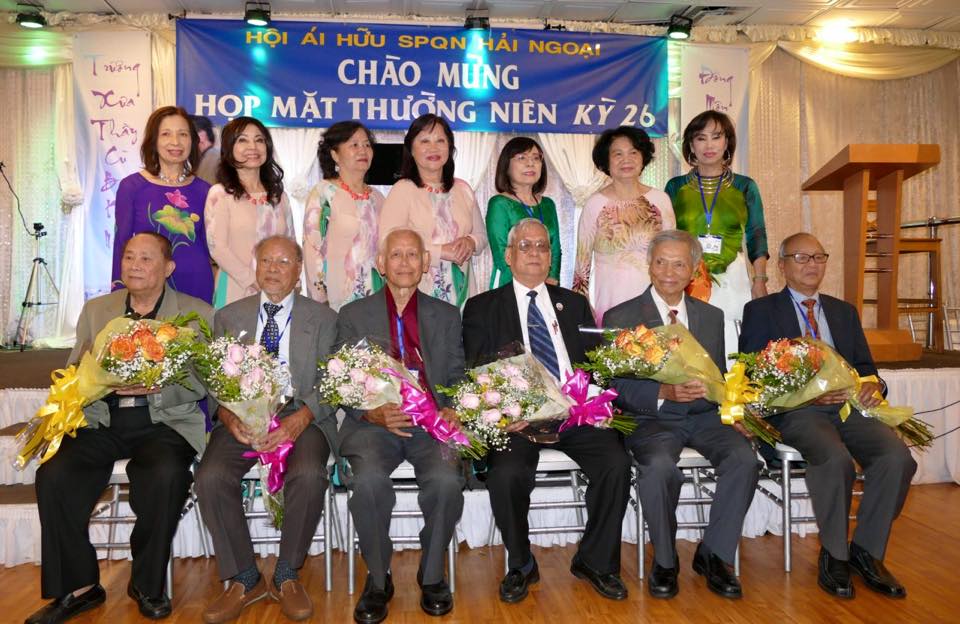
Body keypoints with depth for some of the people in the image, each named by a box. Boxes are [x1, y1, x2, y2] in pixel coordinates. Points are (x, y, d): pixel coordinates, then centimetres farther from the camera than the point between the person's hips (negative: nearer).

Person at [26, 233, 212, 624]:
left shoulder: (197, 314, 7)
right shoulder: (95, 310, 18)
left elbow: (200, 382, -1)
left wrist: (154, 385, -19)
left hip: (163, 420, -3)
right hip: (101, 420, 4)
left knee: (166, 474, -32)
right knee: (52, 475, -23)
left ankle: (147, 584, -8)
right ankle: (78, 587, -4)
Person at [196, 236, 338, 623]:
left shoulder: (322, 318, 8)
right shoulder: (228, 316, 14)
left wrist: (300, 419, -19)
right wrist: (229, 416, -14)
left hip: (301, 418, -2)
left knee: (308, 475, -30)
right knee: (210, 478, -25)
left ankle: (286, 576, -6)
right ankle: (243, 579, -4)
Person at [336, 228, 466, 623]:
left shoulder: (447, 316, 15)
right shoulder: (353, 315, 11)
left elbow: (458, 378, 12)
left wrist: (454, 410, -10)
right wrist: (373, 413, -13)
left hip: (432, 425, 1)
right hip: (373, 424, 0)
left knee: (446, 480, -29)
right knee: (369, 479, -31)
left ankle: (432, 575, -2)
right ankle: (378, 578, -5)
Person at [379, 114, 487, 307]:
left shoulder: (463, 189, 11)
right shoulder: (403, 190, -6)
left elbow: (481, 235, 19)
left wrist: (470, 243, -4)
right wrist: (441, 251, -14)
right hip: (415, 296, -4)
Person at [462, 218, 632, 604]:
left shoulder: (574, 304, 20)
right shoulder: (482, 308, 10)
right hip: (517, 415, -2)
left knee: (617, 463, -22)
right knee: (506, 474, -29)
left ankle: (595, 561, 2)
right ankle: (521, 565, 0)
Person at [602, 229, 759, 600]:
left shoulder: (712, 316, 15)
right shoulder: (620, 318, 1)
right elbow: (619, 388, -6)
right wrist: (664, 393, -23)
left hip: (704, 415, 4)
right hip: (652, 419, -3)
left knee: (744, 459, -25)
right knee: (659, 467, -33)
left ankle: (713, 555, -3)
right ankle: (664, 561, -6)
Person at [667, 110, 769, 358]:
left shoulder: (745, 187, 10)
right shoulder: (675, 187, 10)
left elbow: (756, 238, 8)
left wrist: (760, 281, -3)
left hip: (732, 282, 0)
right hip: (683, 283, 0)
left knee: (732, 351, -5)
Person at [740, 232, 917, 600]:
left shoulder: (844, 312, 24)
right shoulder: (761, 310, 8)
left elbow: (865, 366, 20)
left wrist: (872, 384, -5)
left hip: (849, 406, 5)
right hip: (796, 411, -4)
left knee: (898, 457, -23)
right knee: (836, 460, -33)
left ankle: (865, 552, -4)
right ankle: (833, 555, -9)